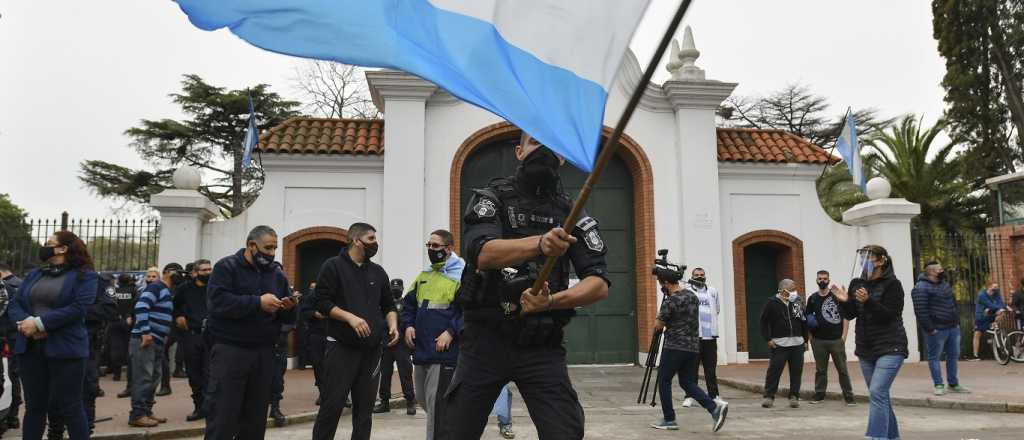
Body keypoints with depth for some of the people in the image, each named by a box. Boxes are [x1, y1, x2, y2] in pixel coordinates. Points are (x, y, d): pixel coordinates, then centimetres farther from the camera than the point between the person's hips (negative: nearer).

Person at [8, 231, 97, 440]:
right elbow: (13, 305, 9)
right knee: (34, 406, 13)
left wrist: (39, 323, -19)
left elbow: (77, 308, -14)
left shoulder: (84, 276, -2)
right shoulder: (34, 275, 17)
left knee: (70, 407, -1)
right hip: (30, 348, 6)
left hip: (65, 350, -6)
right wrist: (25, 321, -12)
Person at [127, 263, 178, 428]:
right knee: (143, 378, -9)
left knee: (154, 377, 13)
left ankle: (147, 411, 20)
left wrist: (164, 334, 18)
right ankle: (137, 415, -6)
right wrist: (145, 332, -25)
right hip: (144, 339, -10)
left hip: (156, 341, 10)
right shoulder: (156, 287, -11)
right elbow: (141, 306, -24)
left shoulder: (166, 291, 20)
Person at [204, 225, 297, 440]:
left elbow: (286, 318, 15)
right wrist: (258, 303, -22)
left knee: (256, 418, 11)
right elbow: (217, 302, -19)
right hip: (229, 350, -5)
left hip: (264, 353, 5)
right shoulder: (226, 267, -2)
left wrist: (287, 309, -9)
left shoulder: (277, 274, 13)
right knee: (222, 418, -4)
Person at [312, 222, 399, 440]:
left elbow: (389, 306, 19)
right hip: (341, 347, -5)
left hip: (372, 349, 5)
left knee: (365, 407, 7)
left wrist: (393, 324, -1)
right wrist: (350, 318, -19)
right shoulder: (333, 266, -1)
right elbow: (322, 302, -8)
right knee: (332, 404, -6)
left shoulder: (378, 272, 15)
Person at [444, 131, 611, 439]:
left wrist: (552, 301, -24)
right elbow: (483, 253, -20)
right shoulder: (493, 197, 1)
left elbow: (599, 284, -5)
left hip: (542, 346, 1)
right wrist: (540, 244, -38)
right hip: (485, 338, -1)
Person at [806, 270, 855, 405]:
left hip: (836, 340, -2)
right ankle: (819, 394, 19)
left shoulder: (837, 296, 0)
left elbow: (845, 317, 0)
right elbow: (807, 318, 16)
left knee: (842, 369, 0)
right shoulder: (812, 299, 8)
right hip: (818, 340, 3)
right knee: (820, 369, 10)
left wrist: (844, 336, -6)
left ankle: (849, 396, 6)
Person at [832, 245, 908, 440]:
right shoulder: (856, 283, 7)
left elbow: (889, 315, -16)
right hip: (865, 349, 7)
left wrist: (868, 301, -27)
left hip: (890, 348, -7)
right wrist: (844, 301, -10)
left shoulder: (892, 284, -9)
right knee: (880, 396, 13)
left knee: (877, 392, -17)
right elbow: (850, 314, 9)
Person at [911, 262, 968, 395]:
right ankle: (939, 385, 8)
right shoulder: (921, 288, -15)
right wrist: (930, 329, -20)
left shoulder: (944, 284, 13)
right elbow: (921, 311, -20)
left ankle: (953, 384, 24)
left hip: (953, 328, 8)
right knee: (935, 357, 1)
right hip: (937, 330, -8)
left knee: (953, 356, 13)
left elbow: (954, 303, 22)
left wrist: (957, 321, 16)